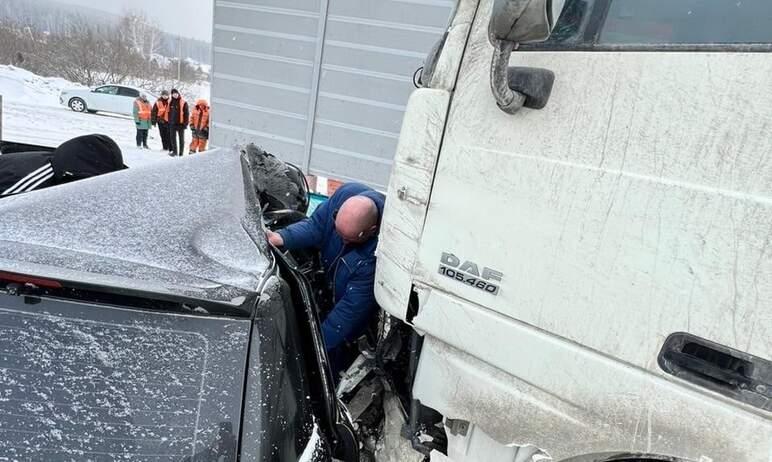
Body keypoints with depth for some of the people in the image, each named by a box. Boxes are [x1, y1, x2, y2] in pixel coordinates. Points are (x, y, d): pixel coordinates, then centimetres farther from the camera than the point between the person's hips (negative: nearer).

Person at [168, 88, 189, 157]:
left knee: (181, 138, 4)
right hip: (172, 123, 5)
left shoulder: (183, 103, -6)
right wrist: (169, 121, 13)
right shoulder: (171, 102, 9)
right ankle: (174, 151, 16)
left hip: (181, 123, -5)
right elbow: (169, 112, 17)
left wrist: (185, 123, -13)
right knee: (172, 138, 7)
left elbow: (186, 113, -8)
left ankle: (181, 152, 10)